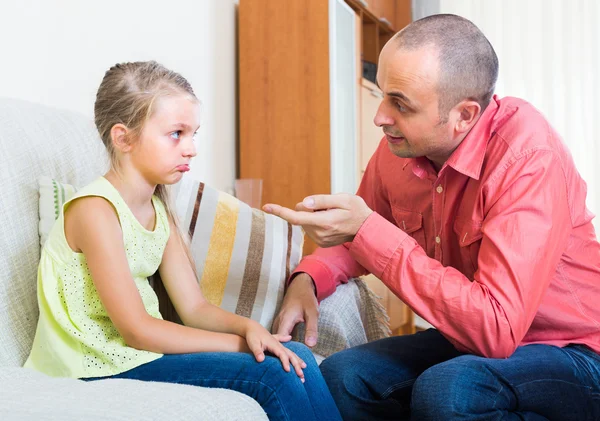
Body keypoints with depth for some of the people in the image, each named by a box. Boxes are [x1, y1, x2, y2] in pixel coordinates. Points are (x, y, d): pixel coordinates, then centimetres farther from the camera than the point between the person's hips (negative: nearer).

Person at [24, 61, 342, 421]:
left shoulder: (158, 209, 9)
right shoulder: (95, 209, -18)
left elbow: (195, 307, 7)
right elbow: (136, 330, -20)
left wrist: (249, 327, -14)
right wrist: (240, 342, -16)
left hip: (139, 351, 8)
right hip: (99, 371, -8)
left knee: (294, 357, -3)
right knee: (272, 375, -18)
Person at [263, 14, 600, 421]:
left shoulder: (529, 156, -26)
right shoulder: (399, 146, -6)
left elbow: (495, 329, -34)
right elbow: (361, 237, 14)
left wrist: (366, 231, -33)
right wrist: (308, 277, -8)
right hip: (465, 341, 6)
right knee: (339, 375, -12)